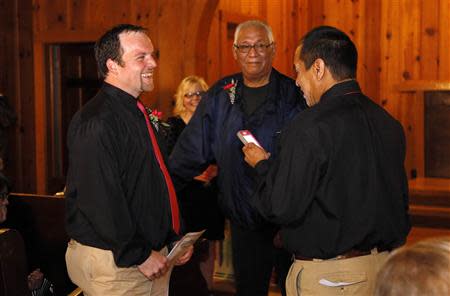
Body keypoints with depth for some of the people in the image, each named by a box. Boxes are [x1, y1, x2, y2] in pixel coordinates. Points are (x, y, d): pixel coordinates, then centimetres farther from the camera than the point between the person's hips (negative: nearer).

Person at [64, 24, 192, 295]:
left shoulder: (140, 115, 13)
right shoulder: (96, 123, -18)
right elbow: (100, 199, -24)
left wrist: (174, 238, 14)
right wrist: (138, 256, -20)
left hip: (152, 256, 9)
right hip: (114, 263, -9)